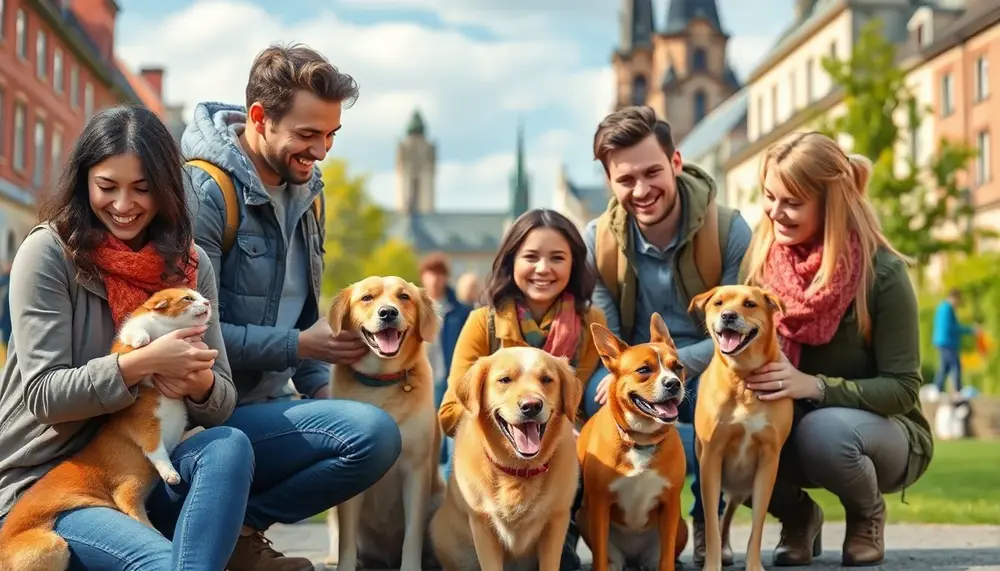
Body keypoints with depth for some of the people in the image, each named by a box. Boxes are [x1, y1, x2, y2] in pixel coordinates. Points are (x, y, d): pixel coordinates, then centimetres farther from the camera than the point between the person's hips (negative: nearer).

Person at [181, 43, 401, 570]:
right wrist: (298, 347, -20)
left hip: (266, 402, 9)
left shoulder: (303, 187, 10)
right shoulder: (204, 190, -16)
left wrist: (318, 385, 8)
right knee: (373, 435, -23)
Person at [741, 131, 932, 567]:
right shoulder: (764, 258, -7)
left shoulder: (881, 272, -19)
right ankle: (798, 515, 6)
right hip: (788, 425, 3)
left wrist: (814, 386, -34)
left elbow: (902, 388, -18)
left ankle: (867, 515, -1)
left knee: (824, 431, -38)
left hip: (882, 431, -3)